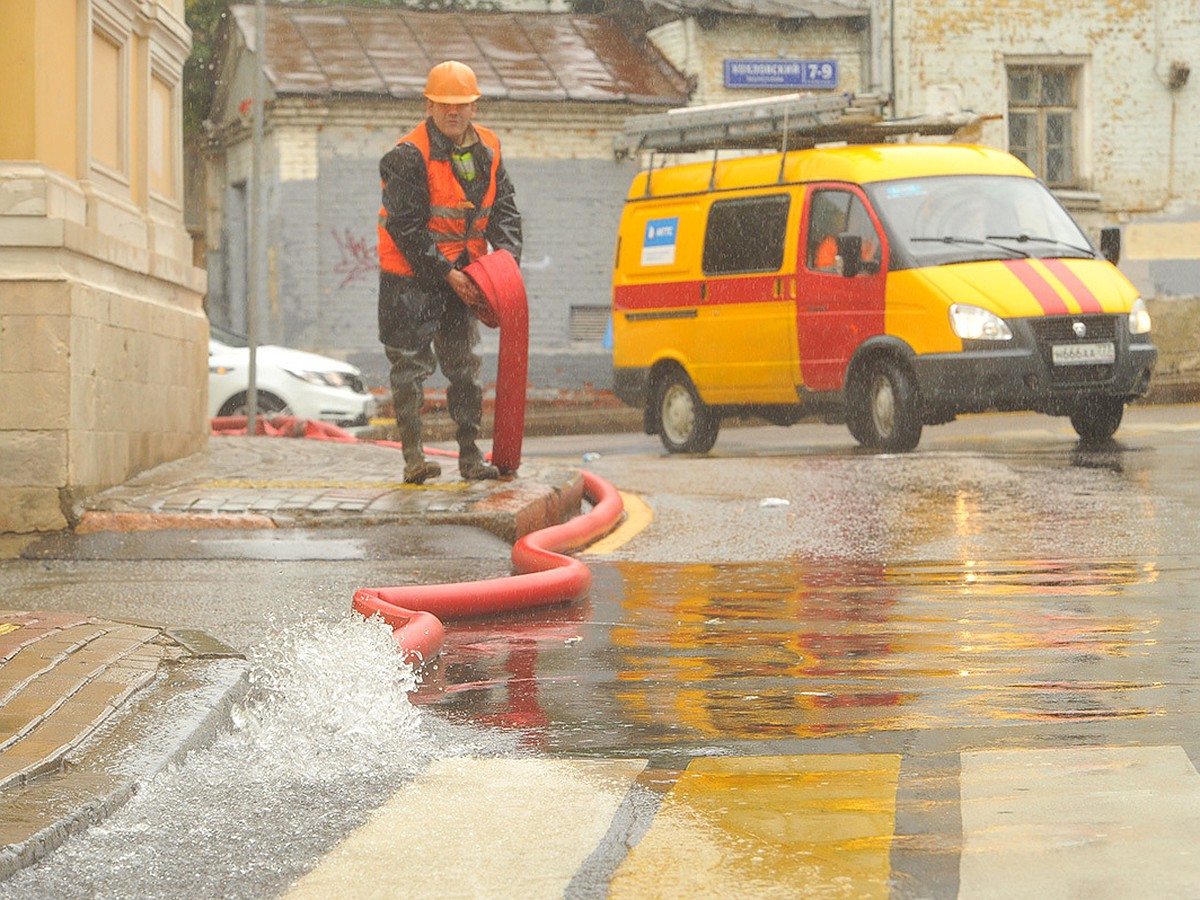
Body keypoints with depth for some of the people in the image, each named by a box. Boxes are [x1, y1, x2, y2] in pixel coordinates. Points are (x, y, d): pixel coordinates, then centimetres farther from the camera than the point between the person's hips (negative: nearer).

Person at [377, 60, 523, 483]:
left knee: (465, 364, 7)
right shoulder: (408, 156, -15)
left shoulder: (488, 150, 5)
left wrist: (506, 255, -10)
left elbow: (503, 209, 9)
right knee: (411, 363, -5)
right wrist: (446, 273, -19)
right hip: (411, 276, -6)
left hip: (461, 275, 6)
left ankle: (470, 455, 12)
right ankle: (413, 456, 0)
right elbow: (405, 226, -17)